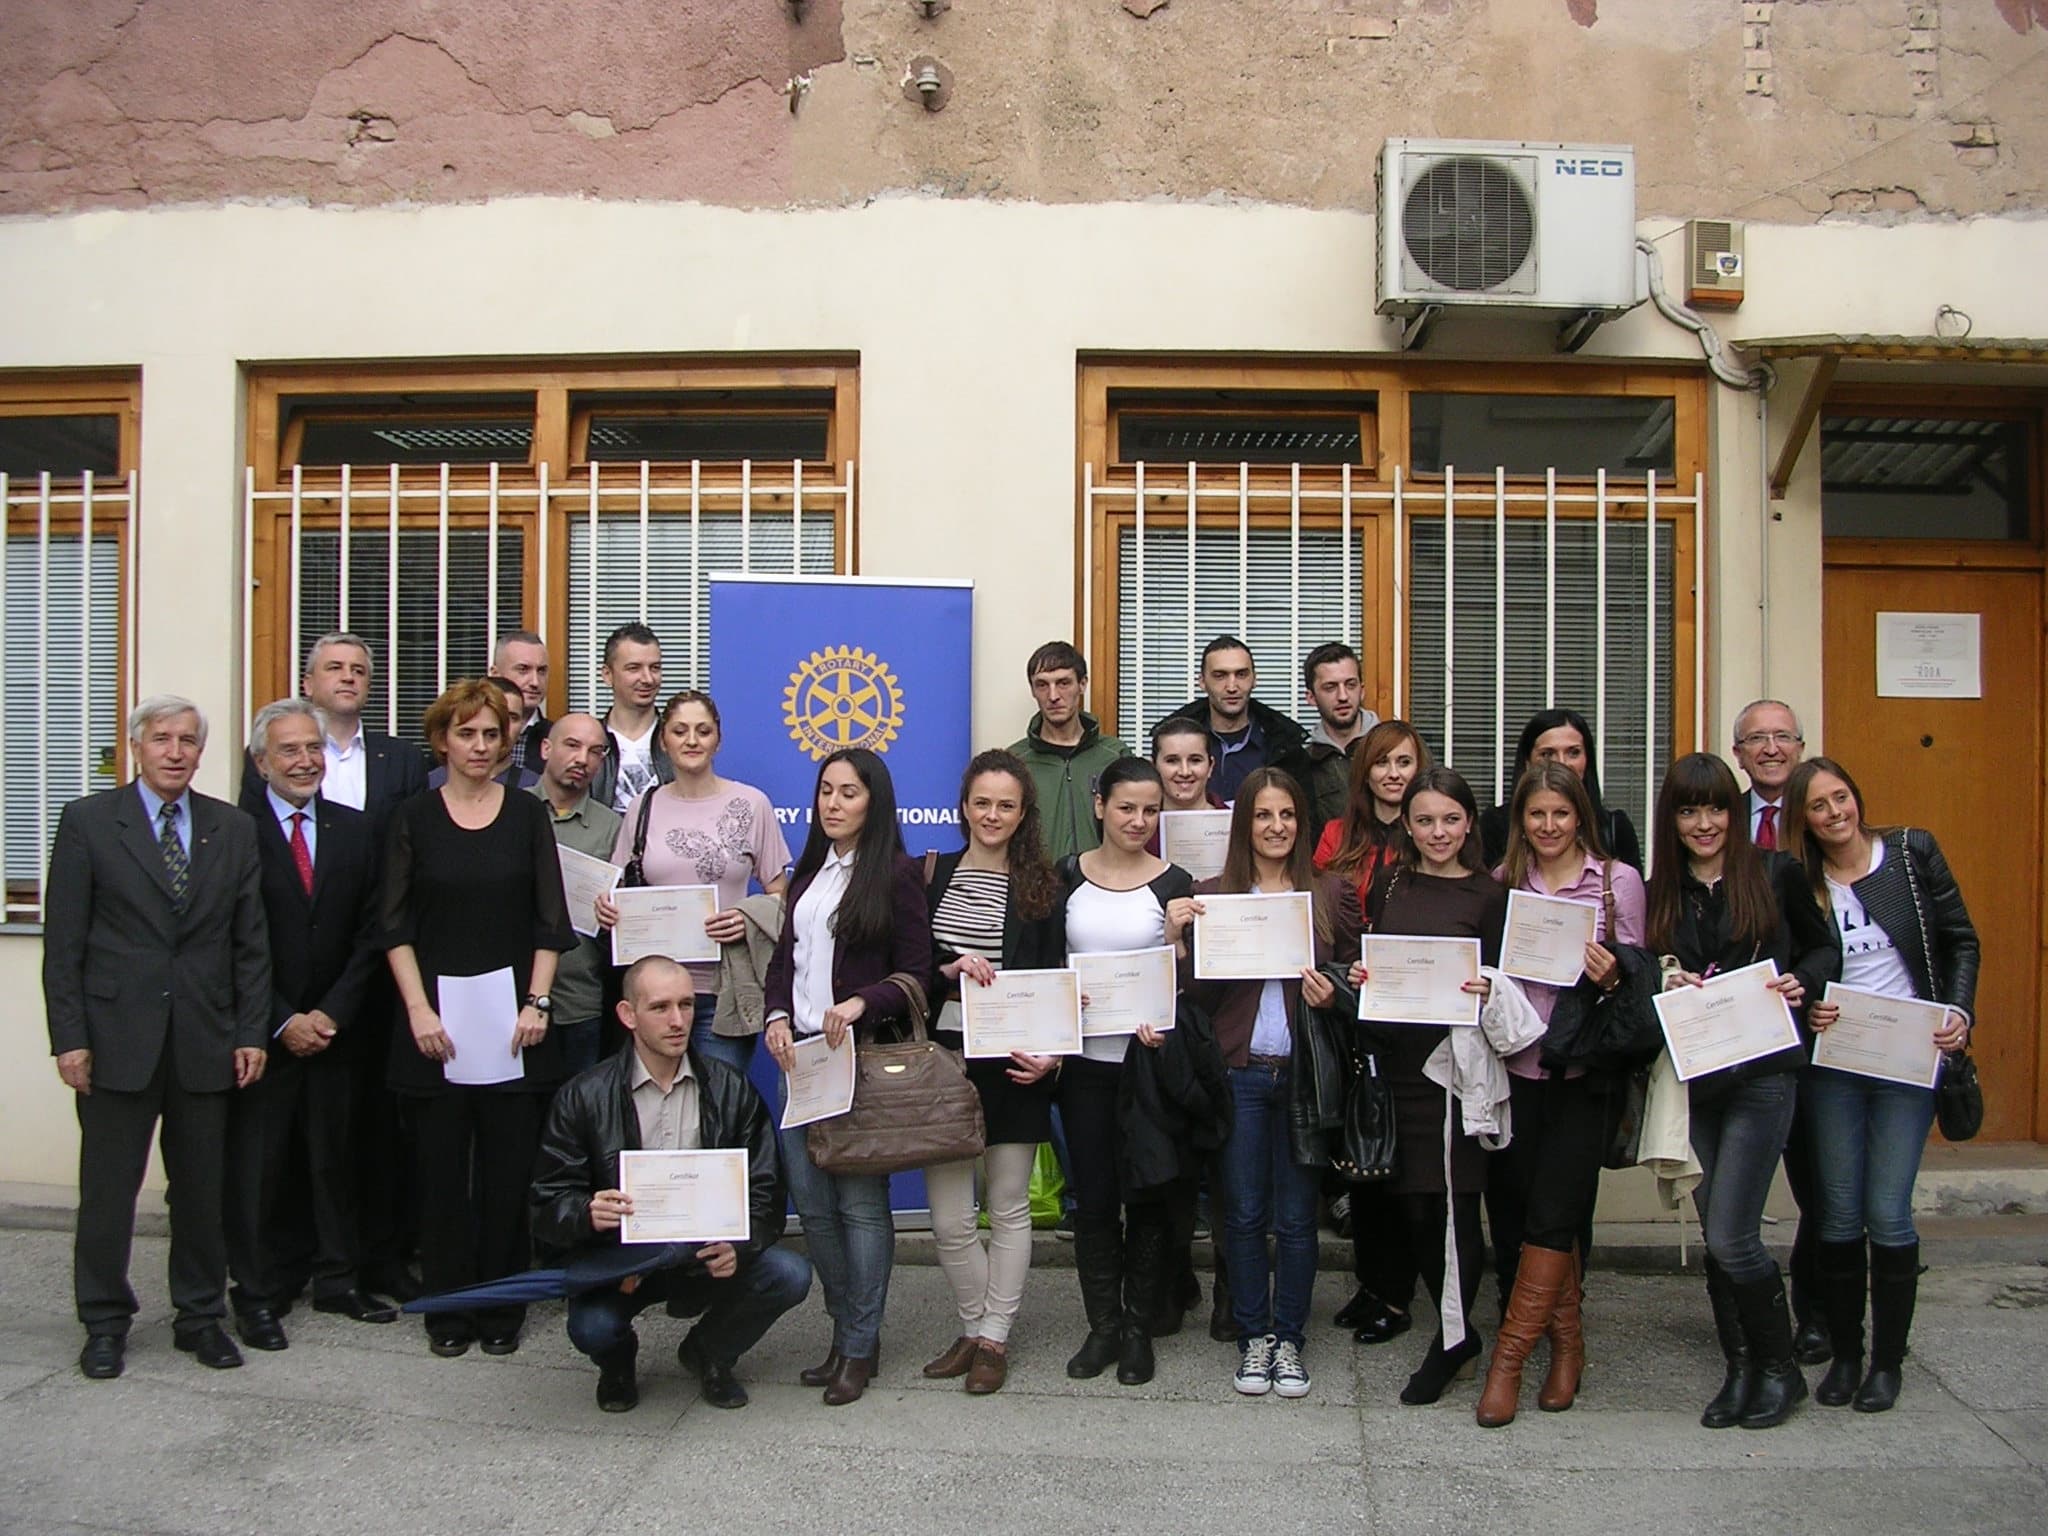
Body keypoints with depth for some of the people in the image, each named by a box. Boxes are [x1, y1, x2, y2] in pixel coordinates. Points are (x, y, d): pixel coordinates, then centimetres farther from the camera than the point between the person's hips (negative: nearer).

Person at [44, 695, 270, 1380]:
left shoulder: (234, 830, 8)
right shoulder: (88, 821, 0)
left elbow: (250, 942, 8)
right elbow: (63, 940, -2)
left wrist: (251, 1033, 2)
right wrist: (69, 1037, -8)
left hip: (206, 1039, 2)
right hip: (116, 1037, -2)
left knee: (202, 1188, 9)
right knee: (108, 1189, 5)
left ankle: (201, 1316, 22)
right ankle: (104, 1323, 20)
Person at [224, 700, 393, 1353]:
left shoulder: (353, 829, 7)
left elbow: (369, 932, 4)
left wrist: (332, 1012, -6)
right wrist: (281, 1022, -11)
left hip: (334, 1028, 3)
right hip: (260, 1032, -3)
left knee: (334, 1157, 10)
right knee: (255, 1164, 3)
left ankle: (336, 1279, 22)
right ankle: (256, 1293, 14)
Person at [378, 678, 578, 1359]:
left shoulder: (527, 815, 6)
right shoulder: (414, 818, 5)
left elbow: (551, 923, 4)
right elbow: (395, 926, 2)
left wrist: (536, 1003, -6)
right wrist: (419, 1010, -8)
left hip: (513, 1018, 0)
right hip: (436, 1020, 0)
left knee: (509, 1168, 2)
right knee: (442, 1168, 3)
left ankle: (502, 1308, 13)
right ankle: (448, 1310, 15)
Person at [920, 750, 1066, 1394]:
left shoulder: (1041, 886, 2)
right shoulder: (931, 875, 5)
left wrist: (1050, 1054, -10)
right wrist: (949, 970, -14)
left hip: (1012, 1065, -1)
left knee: (1009, 1208, 7)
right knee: (948, 1220, 2)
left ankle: (994, 1338, 20)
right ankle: (973, 1327, 23)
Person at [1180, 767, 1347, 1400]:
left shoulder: (1328, 894, 5)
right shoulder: (1212, 895, 3)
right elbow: (1199, 996, 2)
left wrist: (1332, 995, -10)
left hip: (1304, 1077, 0)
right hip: (1239, 1073, 0)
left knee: (1296, 1216, 5)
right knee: (1244, 1213, 6)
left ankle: (1289, 1339, 20)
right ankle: (1253, 1336, 20)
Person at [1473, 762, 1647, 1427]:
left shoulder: (1618, 880, 2)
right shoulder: (1502, 880, 9)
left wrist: (1611, 977, -16)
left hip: (1582, 1068, -3)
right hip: (1512, 1063, 3)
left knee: (1552, 1214, -7)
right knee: (1510, 1211, 3)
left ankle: (1509, 1356, 1)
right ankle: (1564, 1342, 20)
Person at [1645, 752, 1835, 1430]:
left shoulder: (1774, 873, 1)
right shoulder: (1660, 894, 9)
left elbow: (1823, 948, 11)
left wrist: (1801, 981, -8)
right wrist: (1665, 985, -7)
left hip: (1763, 1073, -4)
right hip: (1694, 1076, 4)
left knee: (1730, 1238, -9)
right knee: (1717, 1238, 9)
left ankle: (1781, 1367, 12)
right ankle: (1741, 1370, 23)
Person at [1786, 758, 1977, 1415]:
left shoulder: (1913, 852, -1)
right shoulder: (1800, 883, 2)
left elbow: (1962, 941, 5)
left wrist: (1959, 1012, -8)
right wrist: (1808, 1008, -11)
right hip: (1832, 1063, 2)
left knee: (1888, 1213, -3)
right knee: (1839, 1214, 5)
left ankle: (1887, 1361, 11)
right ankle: (1844, 1354, 18)